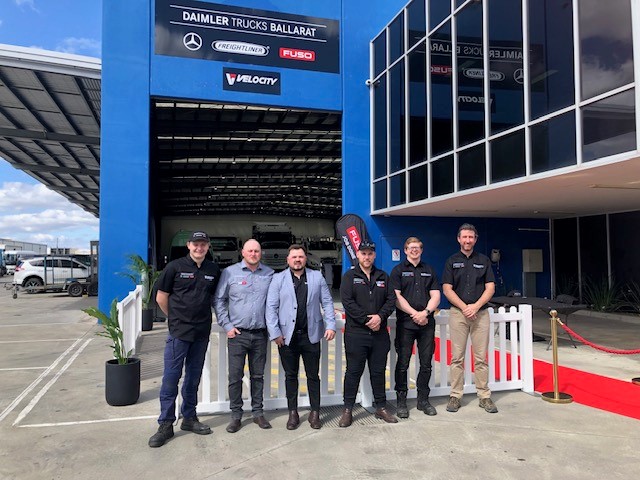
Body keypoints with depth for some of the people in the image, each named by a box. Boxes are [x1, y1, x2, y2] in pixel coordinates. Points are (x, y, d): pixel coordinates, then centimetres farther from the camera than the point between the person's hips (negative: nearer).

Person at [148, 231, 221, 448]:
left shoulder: (214, 270, 4)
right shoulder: (175, 267, -6)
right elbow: (161, 297, 0)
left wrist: (202, 317, 10)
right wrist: (176, 317, 6)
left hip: (202, 332, 4)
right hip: (178, 332, -3)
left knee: (194, 378, 14)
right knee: (171, 377, -1)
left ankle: (189, 418, 27)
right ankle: (166, 424, 11)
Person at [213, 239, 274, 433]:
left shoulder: (270, 274, 6)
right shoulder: (230, 272, 0)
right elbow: (218, 300, 3)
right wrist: (227, 326, -3)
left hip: (260, 334, 2)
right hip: (237, 334, -2)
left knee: (258, 375, 11)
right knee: (235, 376, 2)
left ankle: (258, 412, 23)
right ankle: (236, 415, 16)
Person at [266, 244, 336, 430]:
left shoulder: (317, 277, 7)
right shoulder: (278, 278, 2)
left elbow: (327, 303, 6)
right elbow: (271, 307, -2)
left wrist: (330, 325, -4)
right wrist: (275, 333, -8)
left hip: (311, 335, 1)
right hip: (287, 336, -1)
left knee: (313, 375, 9)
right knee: (290, 376, 10)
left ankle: (315, 413, 22)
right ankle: (293, 413, 23)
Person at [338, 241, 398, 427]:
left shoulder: (383, 277, 13)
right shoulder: (350, 277, 1)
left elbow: (391, 299, 6)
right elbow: (347, 302, -9)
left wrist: (380, 317, -12)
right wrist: (367, 320, -14)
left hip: (380, 333, 4)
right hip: (356, 333, -3)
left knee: (378, 371, 12)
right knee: (353, 371, 3)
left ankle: (381, 407, 24)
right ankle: (347, 409, 13)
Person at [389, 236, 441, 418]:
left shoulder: (429, 270, 15)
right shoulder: (398, 270, 5)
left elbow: (436, 296, 8)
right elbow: (396, 296, -6)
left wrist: (425, 312, -10)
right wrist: (415, 314, -12)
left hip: (427, 323, 3)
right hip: (405, 323, -3)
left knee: (426, 364, 8)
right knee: (403, 364, 1)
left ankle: (423, 399, 21)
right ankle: (401, 401, 11)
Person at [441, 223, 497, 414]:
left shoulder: (484, 261, 10)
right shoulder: (451, 261, 6)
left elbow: (490, 288, 3)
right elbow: (447, 289, 0)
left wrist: (476, 306, -11)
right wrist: (464, 307, -12)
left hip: (480, 312, 1)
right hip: (457, 313, -1)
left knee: (481, 357, 4)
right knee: (457, 357, 1)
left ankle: (484, 396, 12)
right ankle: (455, 396, 8)